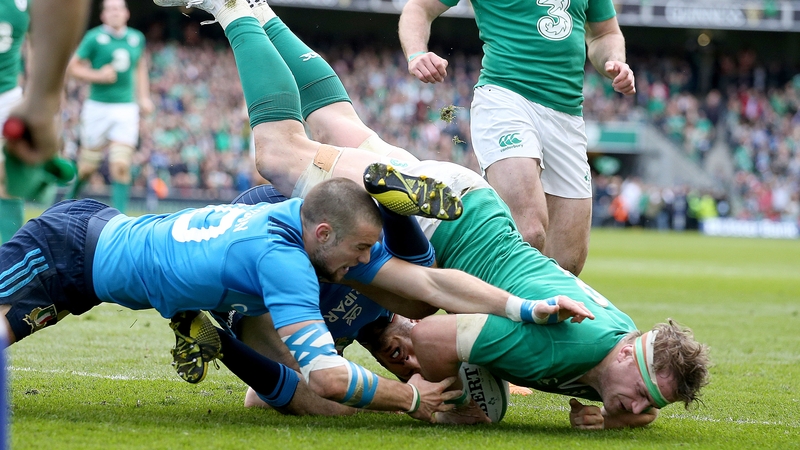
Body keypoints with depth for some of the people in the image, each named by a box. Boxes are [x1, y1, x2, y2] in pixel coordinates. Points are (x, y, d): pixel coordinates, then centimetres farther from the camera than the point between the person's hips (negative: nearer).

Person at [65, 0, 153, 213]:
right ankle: (72, 197, 32)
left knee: (121, 166, -9)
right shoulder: (94, 37, -5)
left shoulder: (137, 38, 7)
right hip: (98, 107, -2)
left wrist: (144, 97, 14)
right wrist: (98, 76, -15)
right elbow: (73, 66, -1)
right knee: (88, 167, 4)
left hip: (126, 108, 2)